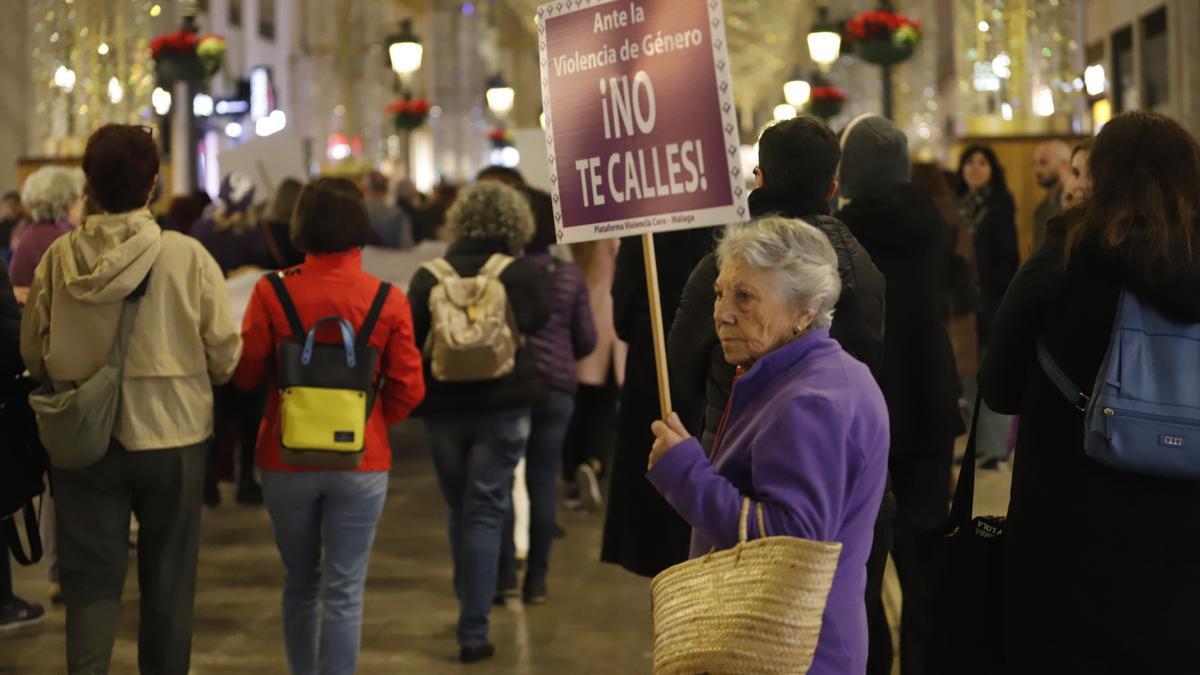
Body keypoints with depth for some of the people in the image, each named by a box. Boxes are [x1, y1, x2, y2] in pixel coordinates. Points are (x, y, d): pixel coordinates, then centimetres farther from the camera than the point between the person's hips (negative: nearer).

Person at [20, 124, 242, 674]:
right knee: (168, 577, 14)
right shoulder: (187, 257, -14)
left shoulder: (59, 258, -8)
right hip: (172, 433, -1)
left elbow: (32, 351, 1)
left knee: (90, 575, 10)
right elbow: (225, 354, -10)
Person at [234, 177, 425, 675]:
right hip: (361, 462, -1)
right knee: (344, 592, 3)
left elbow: (246, 375, -3)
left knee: (300, 583, 19)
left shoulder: (272, 292, -10)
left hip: (286, 458, 1)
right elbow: (408, 389, -6)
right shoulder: (389, 301, -9)